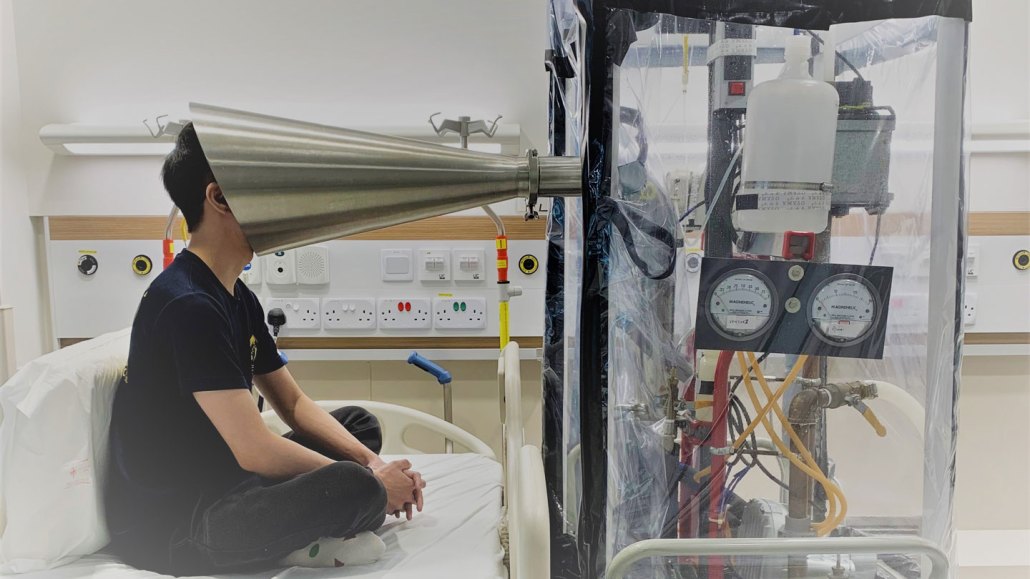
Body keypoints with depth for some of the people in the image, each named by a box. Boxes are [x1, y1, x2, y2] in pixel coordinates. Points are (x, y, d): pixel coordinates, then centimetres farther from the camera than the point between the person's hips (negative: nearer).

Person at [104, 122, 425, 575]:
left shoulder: (239, 299, 9)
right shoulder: (188, 306, -22)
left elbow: (293, 403, 12)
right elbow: (256, 451, -25)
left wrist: (371, 462, -2)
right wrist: (370, 483, -15)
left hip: (218, 480, 11)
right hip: (164, 523, -10)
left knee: (359, 424, 14)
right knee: (355, 489, -30)